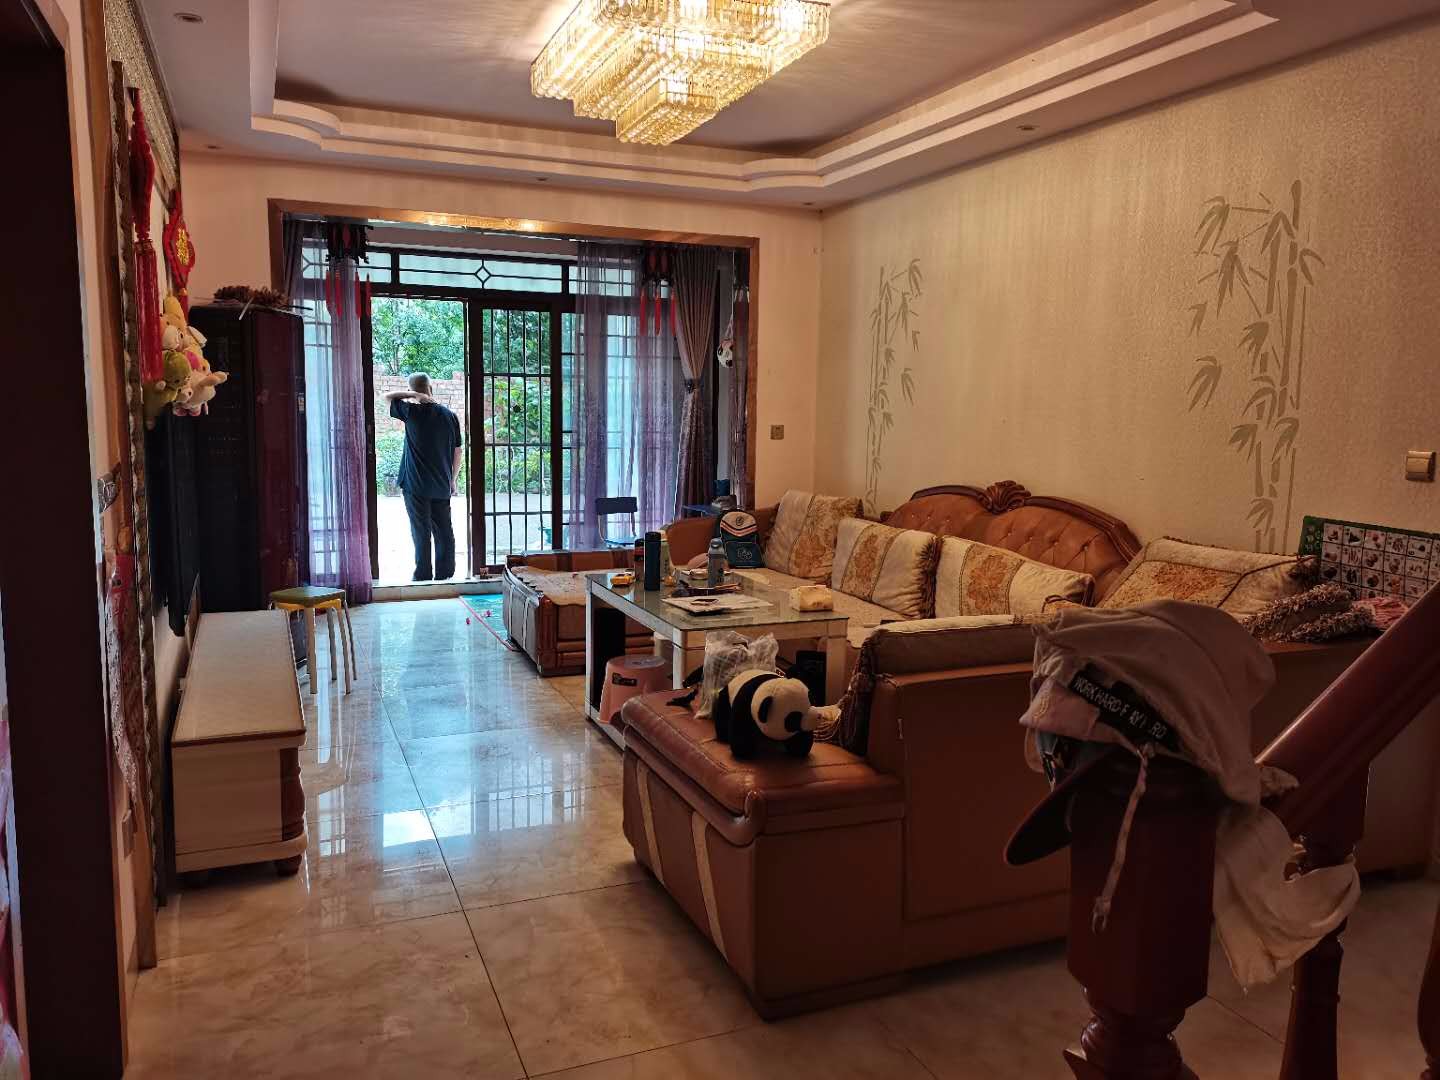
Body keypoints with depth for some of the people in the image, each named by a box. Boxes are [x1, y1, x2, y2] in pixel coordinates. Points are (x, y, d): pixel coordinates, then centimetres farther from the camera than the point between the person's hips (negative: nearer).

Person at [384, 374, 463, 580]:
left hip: (416, 486, -4)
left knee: (421, 532, 1)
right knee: (444, 532, 9)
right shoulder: (450, 416, 4)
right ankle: (445, 575, 14)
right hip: (442, 486, 4)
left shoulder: (413, 412, -9)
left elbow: (388, 396, 4)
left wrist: (414, 395, -3)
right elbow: (457, 453, 7)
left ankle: (424, 577, 5)